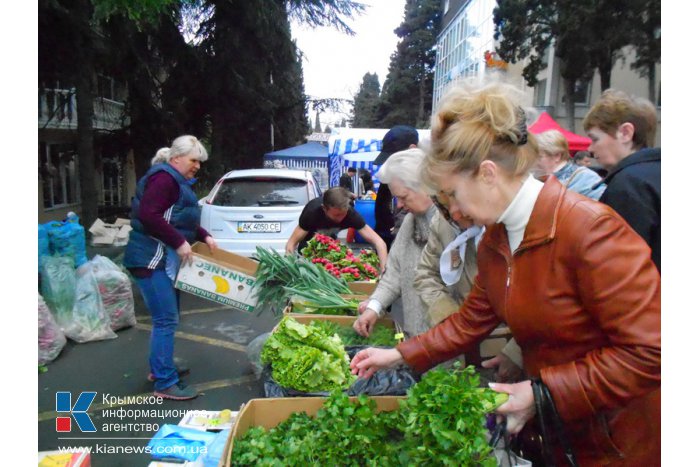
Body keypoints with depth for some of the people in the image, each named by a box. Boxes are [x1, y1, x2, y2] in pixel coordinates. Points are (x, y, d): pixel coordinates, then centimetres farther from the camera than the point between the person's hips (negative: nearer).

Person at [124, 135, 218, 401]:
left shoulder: (177, 181, 19)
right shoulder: (164, 178, -14)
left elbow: (181, 220, 24)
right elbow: (148, 215, -26)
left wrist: (204, 237, 10)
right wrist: (180, 242, -23)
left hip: (166, 259, 11)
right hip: (151, 260, -11)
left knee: (168, 317, 17)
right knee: (166, 320, -8)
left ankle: (160, 368, 31)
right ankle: (165, 384, -1)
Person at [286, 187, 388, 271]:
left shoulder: (351, 213, -34)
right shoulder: (312, 212, -39)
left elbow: (379, 242, -37)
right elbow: (291, 243, -34)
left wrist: (383, 270, -50)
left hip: (330, 238, 2)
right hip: (310, 239, -2)